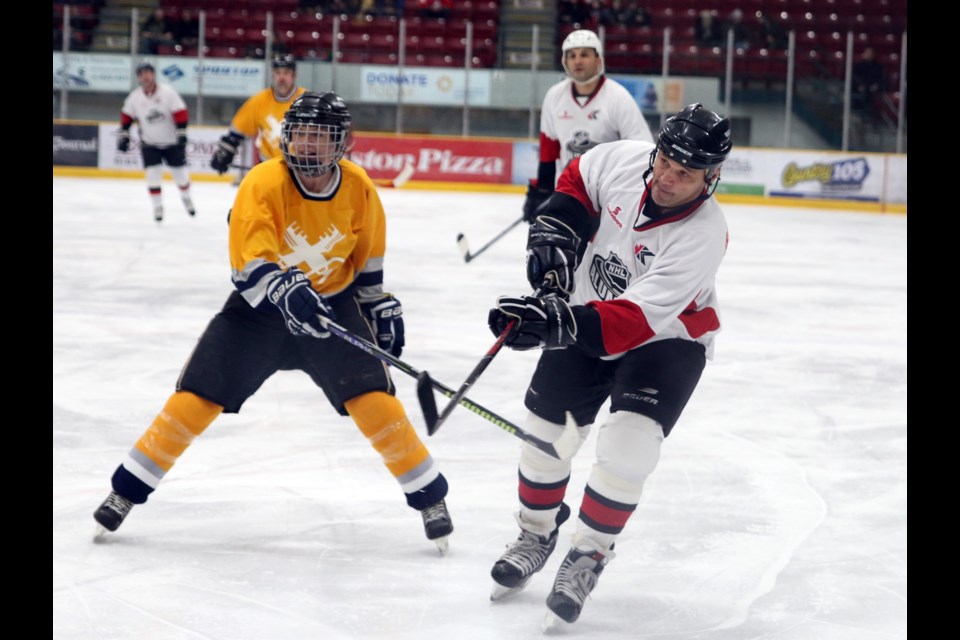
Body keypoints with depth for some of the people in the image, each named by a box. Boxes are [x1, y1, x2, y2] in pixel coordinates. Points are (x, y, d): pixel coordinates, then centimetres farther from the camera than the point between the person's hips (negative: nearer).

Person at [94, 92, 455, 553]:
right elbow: (249, 266, -32)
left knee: (373, 400, -14)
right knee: (195, 398, -7)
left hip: (332, 303, 1)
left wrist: (379, 306, 10)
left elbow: (368, 252, 8)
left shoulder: (358, 188, -12)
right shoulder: (263, 184, -24)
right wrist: (283, 290, -50)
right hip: (261, 305, -1)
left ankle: (429, 495, 2)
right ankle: (127, 489, 8)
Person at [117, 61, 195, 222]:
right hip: (149, 144, 1)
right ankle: (157, 207, 2)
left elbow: (181, 113, -18)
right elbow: (127, 116, 6)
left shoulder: (168, 92, -16)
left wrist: (182, 133, -26)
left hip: (172, 142, -1)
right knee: (153, 174, -10)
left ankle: (186, 197, 34)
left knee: (180, 172, 6)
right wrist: (123, 135, 2)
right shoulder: (134, 97, -7)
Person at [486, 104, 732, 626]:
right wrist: (554, 234, -11)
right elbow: (578, 178, 6)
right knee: (545, 427, 7)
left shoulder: (703, 235, -33)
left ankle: (588, 555, -5)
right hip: (585, 315, 5)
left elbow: (637, 319, -41)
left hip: (667, 336, -5)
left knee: (628, 444, -24)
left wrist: (554, 323, -51)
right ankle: (537, 533, 32)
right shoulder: (625, 160, -20)